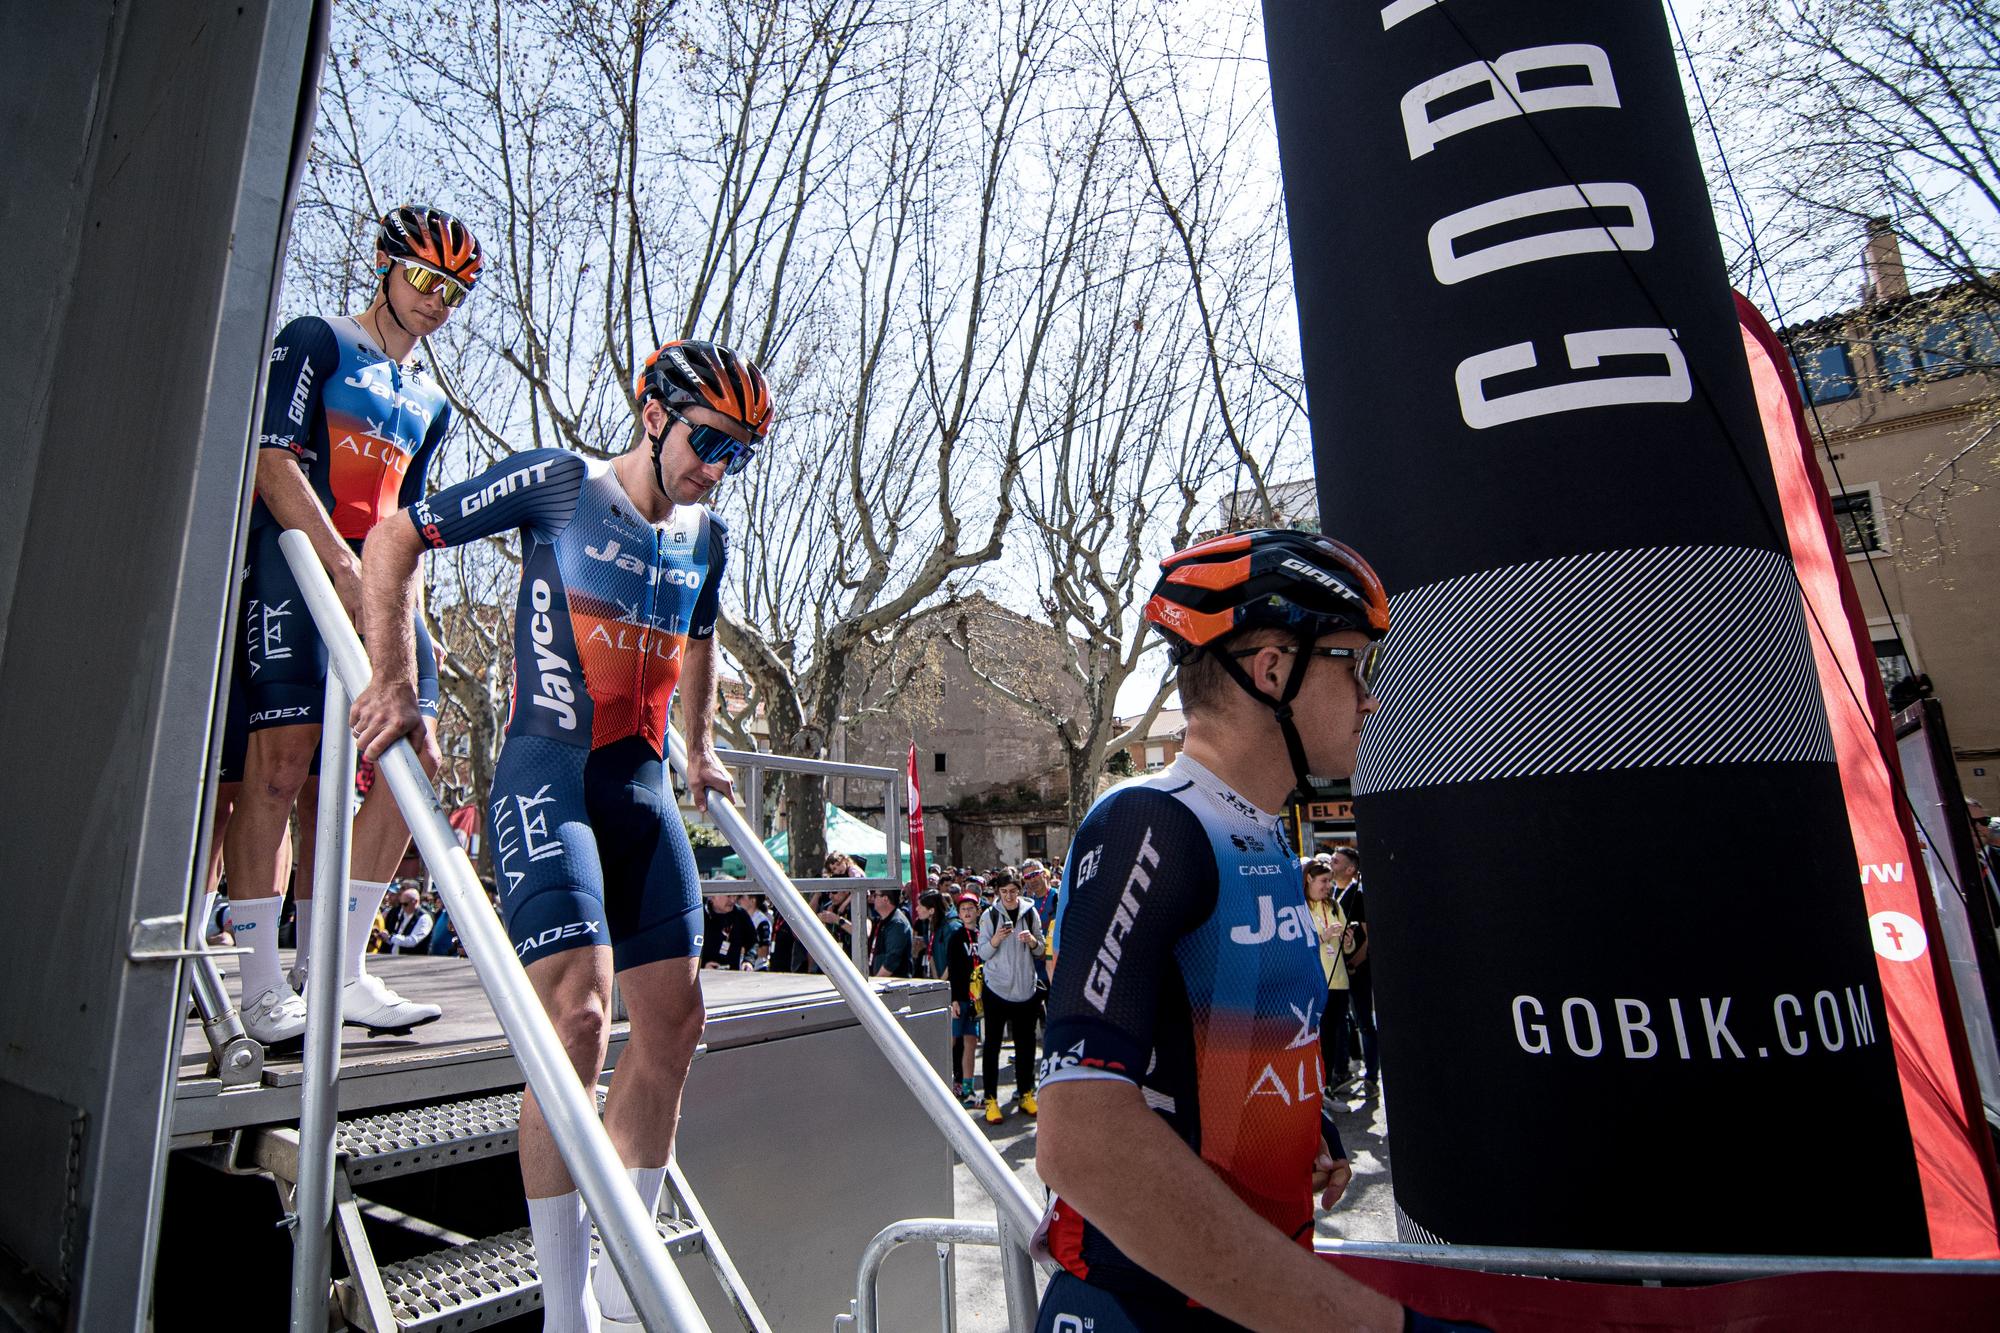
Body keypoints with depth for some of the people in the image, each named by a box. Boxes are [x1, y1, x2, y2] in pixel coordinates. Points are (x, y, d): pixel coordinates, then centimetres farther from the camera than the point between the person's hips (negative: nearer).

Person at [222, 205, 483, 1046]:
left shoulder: (429, 403, 24)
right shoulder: (316, 340, 6)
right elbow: (271, 464, -8)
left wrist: (400, 605, 10)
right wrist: (345, 568, -17)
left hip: (373, 580, 6)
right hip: (297, 561, -6)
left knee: (415, 754, -4)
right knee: (280, 758, -11)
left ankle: (338, 971, 4)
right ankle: (262, 988, -3)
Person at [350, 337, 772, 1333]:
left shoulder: (707, 540, 13)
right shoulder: (556, 482, -2)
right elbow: (392, 540, 1)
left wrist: (700, 750, 22)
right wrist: (395, 679, -9)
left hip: (645, 786, 6)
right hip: (549, 773, -6)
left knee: (674, 1020, 5)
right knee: (578, 1012, -18)